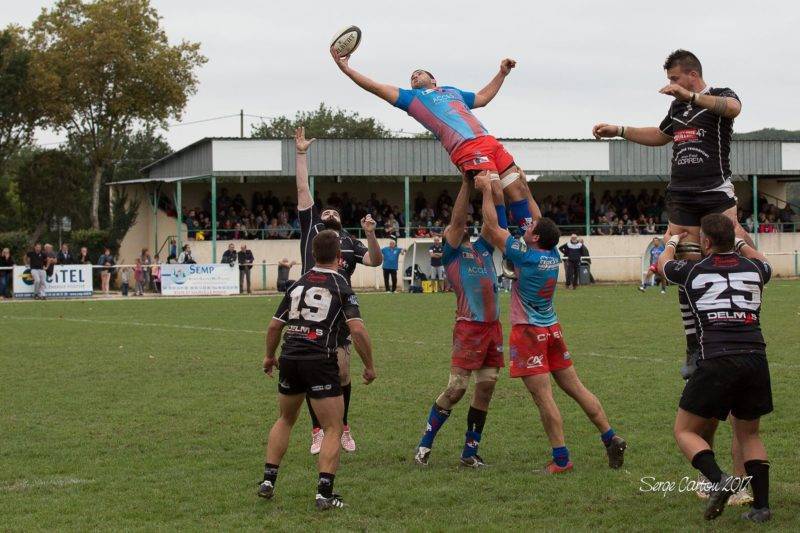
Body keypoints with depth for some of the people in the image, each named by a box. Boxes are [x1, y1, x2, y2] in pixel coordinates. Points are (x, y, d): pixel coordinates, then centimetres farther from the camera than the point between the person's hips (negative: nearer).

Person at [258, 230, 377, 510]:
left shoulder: (297, 284, 11)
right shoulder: (341, 287, -4)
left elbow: (274, 326, 17)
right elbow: (357, 330, -14)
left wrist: (269, 356, 33)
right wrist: (370, 366, -3)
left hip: (290, 359, 5)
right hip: (321, 361, -5)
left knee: (285, 420, 25)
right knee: (333, 429, 2)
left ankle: (268, 480, 21)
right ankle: (325, 492, -10)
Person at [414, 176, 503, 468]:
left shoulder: (482, 248, 19)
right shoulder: (452, 252, 3)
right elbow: (457, 218, -8)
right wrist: (466, 183, -8)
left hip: (493, 325, 6)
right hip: (469, 326, -6)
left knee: (486, 387, 4)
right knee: (456, 388, -9)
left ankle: (470, 451, 10)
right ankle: (424, 445, 2)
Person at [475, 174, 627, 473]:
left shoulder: (525, 255, -16)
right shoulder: (554, 255, 2)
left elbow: (492, 227, -11)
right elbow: (542, 222, 18)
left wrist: (487, 190, -1)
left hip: (529, 333, -8)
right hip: (552, 329, 8)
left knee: (544, 398, -6)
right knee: (575, 388, 12)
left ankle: (561, 459, -6)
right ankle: (611, 440, 11)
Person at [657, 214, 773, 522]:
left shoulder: (693, 271, 6)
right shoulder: (753, 268, 14)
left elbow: (663, 264, 31)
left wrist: (673, 241, 50)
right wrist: (739, 242, 55)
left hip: (716, 361, -4)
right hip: (756, 359, 4)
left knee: (685, 431, 8)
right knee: (748, 434, 21)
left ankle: (719, 480, -17)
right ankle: (761, 505, 9)